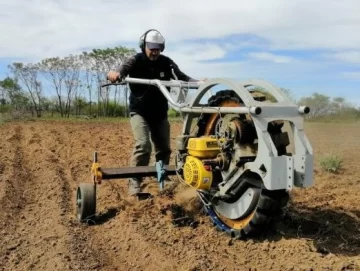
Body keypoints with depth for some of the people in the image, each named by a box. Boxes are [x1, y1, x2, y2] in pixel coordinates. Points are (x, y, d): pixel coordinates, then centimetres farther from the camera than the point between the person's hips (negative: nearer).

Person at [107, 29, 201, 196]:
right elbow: (122, 70, -29)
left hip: (160, 113, 4)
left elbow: (182, 77, -7)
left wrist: (198, 82, -27)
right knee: (143, 145, -21)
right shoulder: (135, 61, -11)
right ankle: (135, 182, -11)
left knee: (164, 148, 10)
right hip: (139, 112, -4)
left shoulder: (166, 63, -2)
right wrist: (114, 74, -53)